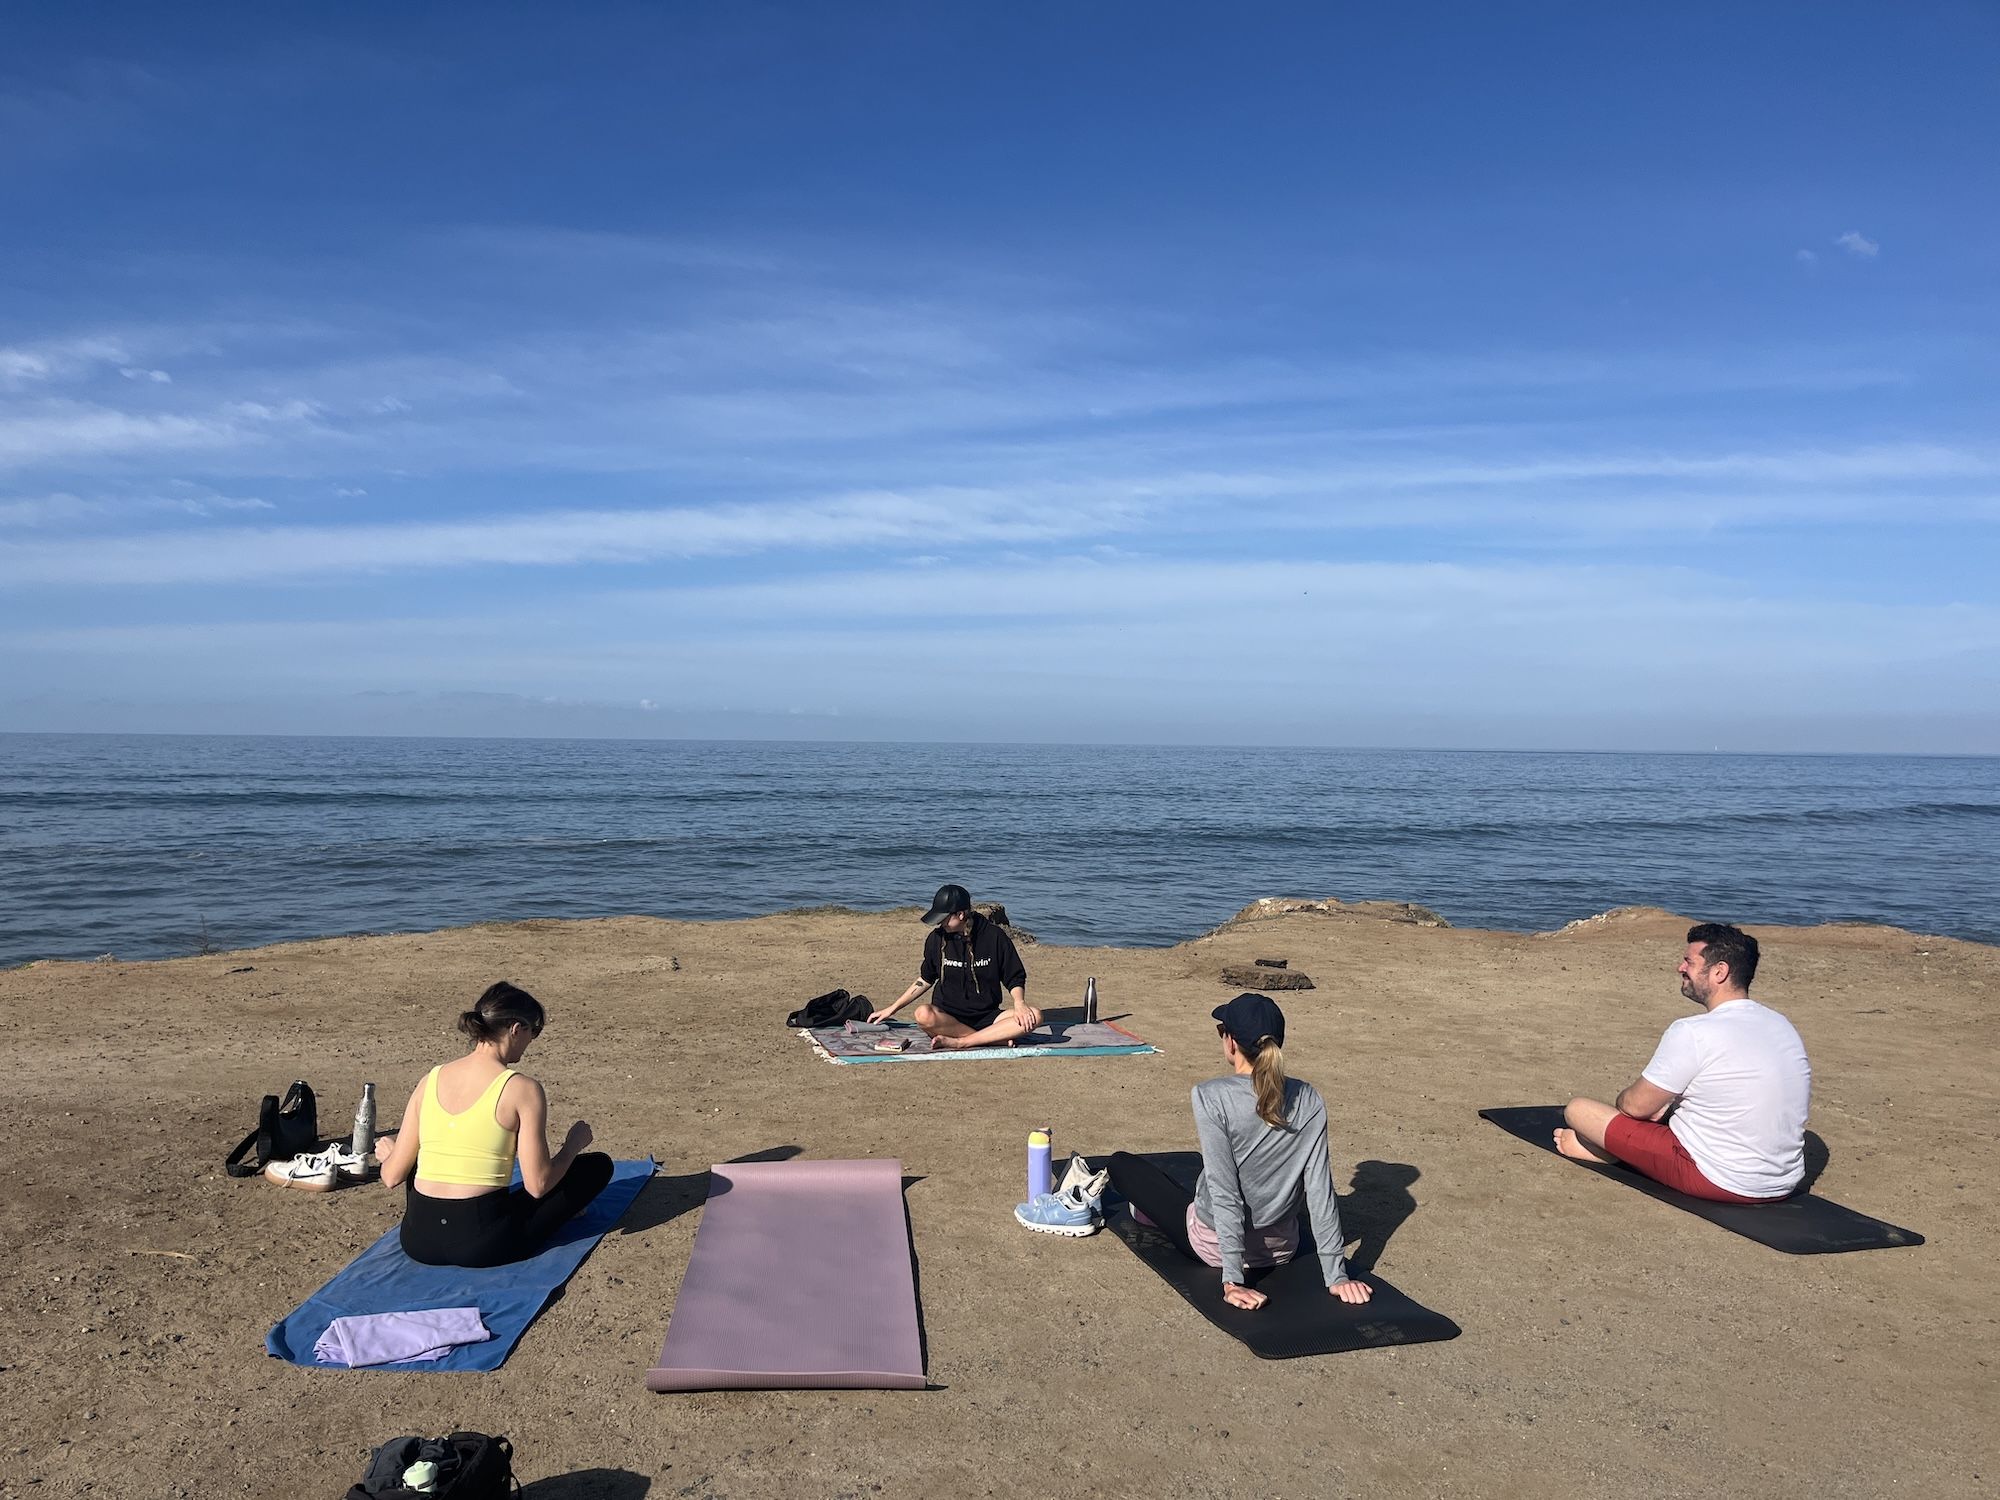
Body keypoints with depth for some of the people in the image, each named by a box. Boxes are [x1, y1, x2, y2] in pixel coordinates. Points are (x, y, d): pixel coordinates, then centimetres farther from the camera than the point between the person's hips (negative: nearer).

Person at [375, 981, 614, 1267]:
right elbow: (537, 1185, -11)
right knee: (599, 1165, 10)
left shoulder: (431, 1080, 4)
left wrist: (388, 1153, 30)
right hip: (482, 1244, -5)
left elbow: (392, 1176, 7)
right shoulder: (522, 1089, -10)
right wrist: (574, 1142, 6)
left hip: (417, 1241, 5)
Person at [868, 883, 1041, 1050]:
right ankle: (997, 1037, -28)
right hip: (947, 1017, 0)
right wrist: (892, 1009, 15)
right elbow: (926, 979, 17)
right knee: (923, 1014, -35)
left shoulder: (994, 936, -4)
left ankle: (957, 1042, -30)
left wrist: (1019, 1003, -16)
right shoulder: (937, 938, 2)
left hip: (987, 1017, 0)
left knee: (1034, 1017, -27)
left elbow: (1015, 978, 4)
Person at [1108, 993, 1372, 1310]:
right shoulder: (1309, 1101, -13)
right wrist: (1336, 1276, -10)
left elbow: (1224, 1192, -26)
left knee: (1121, 1163, 16)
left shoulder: (1212, 1097, -25)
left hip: (1214, 1247, -4)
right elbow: (1320, 1191, -14)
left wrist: (1232, 1278, -23)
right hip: (1281, 1248, 4)